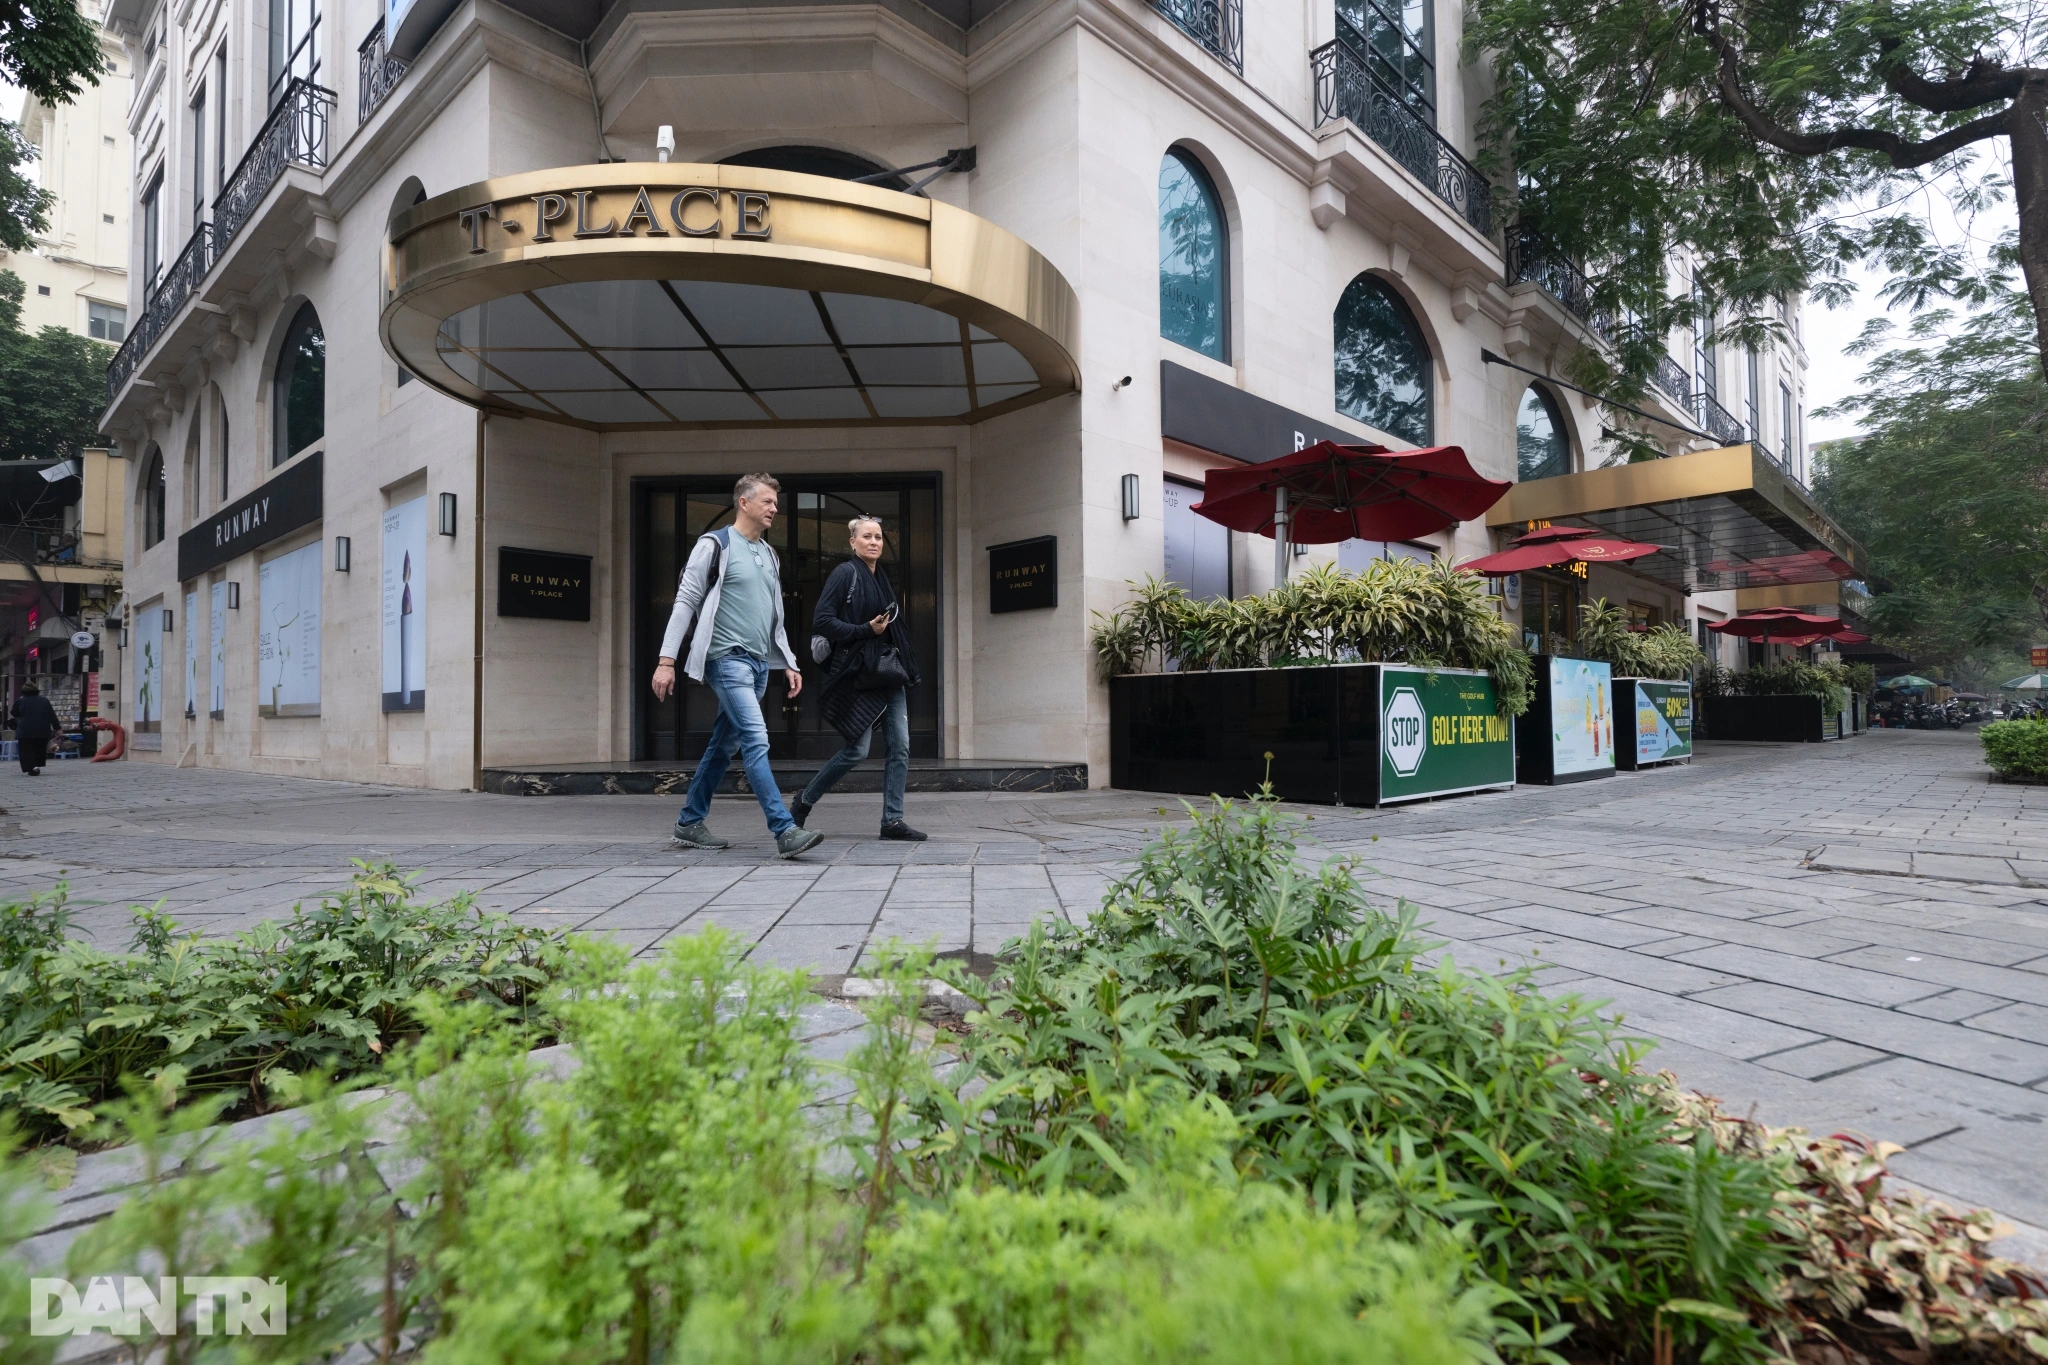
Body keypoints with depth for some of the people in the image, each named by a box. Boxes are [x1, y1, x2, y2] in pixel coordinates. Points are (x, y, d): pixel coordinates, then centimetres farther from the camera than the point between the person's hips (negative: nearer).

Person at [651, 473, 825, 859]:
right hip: (727, 659, -8)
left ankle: (689, 823, 23)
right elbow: (685, 602, -6)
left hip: (759, 664, 8)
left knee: (724, 746, 11)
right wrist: (667, 660, -12)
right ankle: (785, 831, -20)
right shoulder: (715, 545, -3)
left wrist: (789, 663, 16)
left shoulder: (769, 555, 18)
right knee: (756, 741, -16)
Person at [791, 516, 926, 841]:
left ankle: (893, 820, 5)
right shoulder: (844, 574, -6)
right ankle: (805, 800, 16)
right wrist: (866, 630, -18)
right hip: (858, 673, -7)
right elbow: (821, 620, -14)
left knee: (901, 746, 0)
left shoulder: (881, 579, 17)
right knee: (858, 749, -5)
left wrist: (905, 666, 12)